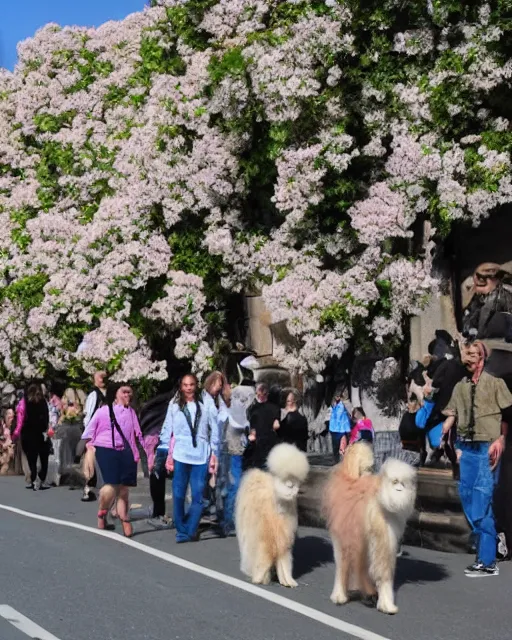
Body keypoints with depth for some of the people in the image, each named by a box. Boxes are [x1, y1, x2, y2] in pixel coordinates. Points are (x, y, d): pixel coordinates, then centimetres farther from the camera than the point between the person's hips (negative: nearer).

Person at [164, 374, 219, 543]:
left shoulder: (206, 407, 8)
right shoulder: (174, 407, 11)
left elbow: (214, 431, 9)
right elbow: (167, 432, 10)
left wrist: (214, 454, 5)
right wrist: (168, 455, 3)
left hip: (201, 457, 0)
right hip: (180, 456, 0)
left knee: (198, 496, -3)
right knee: (178, 495, 0)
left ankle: (190, 531, 6)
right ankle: (181, 530, 10)